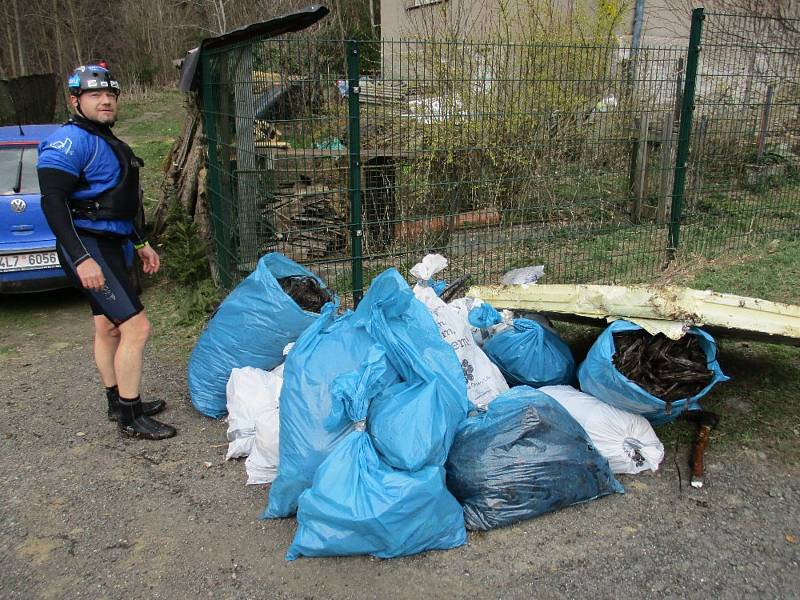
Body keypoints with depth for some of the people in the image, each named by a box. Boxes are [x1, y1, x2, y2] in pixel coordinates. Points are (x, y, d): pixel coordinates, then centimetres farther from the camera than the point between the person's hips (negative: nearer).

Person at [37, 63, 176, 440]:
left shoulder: (106, 141, 18)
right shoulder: (70, 140, -14)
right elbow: (52, 202, -21)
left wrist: (140, 243, 24)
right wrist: (81, 258, -27)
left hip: (110, 245, 10)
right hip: (90, 249, -10)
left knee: (108, 327, 17)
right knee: (136, 326, -12)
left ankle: (119, 404, 30)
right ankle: (130, 418, -1)